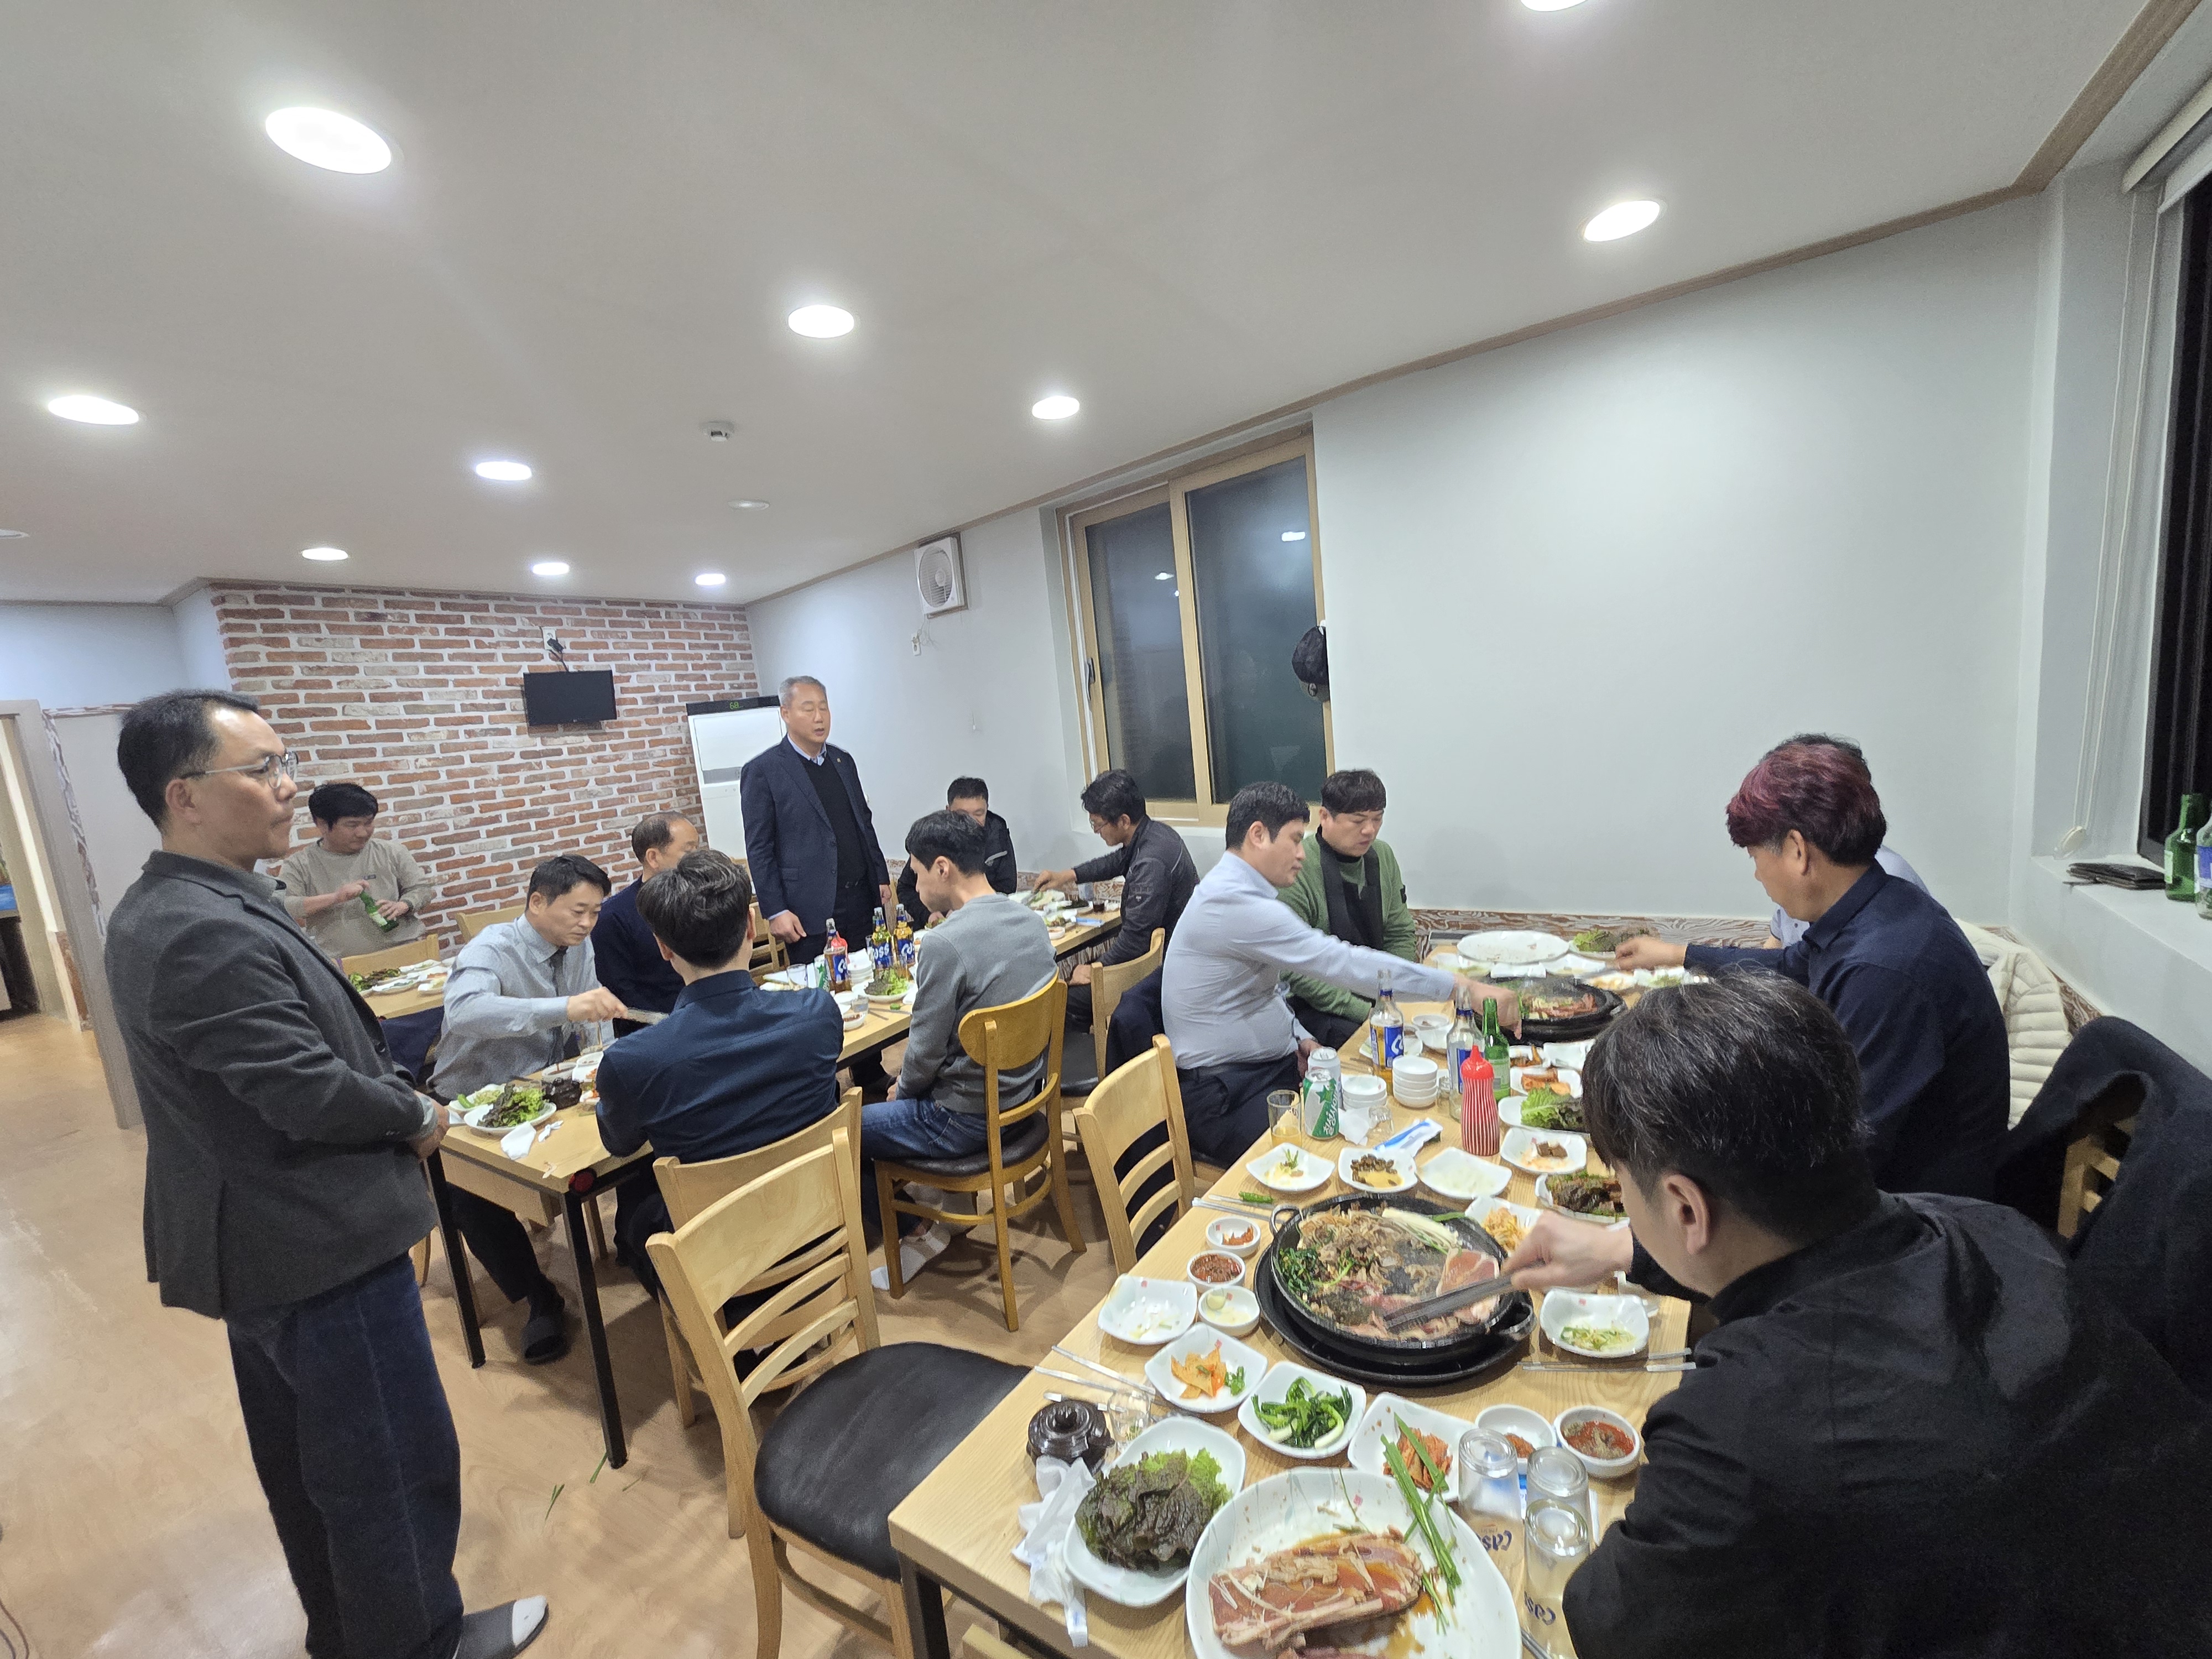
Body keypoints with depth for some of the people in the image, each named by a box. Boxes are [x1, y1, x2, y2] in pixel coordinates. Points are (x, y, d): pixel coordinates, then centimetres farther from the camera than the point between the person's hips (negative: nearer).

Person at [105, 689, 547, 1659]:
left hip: (257, 1245, 11)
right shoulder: (209, 934, -28)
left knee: (305, 1461, 26)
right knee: (395, 1468, 9)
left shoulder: (160, 911, 5)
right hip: (320, 1249, -11)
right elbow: (316, 1093, -27)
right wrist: (417, 1115, -10)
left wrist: (390, 1094, 3)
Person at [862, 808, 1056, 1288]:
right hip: (1021, 1093, 8)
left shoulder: (945, 944, -27)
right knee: (897, 1094, 28)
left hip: (967, 1119, -8)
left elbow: (925, 1055, -19)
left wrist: (902, 1091, 3)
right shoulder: (1031, 920, -2)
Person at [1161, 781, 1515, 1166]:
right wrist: (1464, 986, -25)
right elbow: (1340, 962, -28)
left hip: (1273, 1063, 9)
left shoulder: (1235, 891, 9)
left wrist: (1300, 1037, 2)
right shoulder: (1233, 903, -24)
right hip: (1224, 1097, -9)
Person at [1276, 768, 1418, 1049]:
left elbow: (1400, 934, 12)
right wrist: (1364, 1012, -21)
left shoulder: (1382, 855, 4)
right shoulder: (1297, 871, -20)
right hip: (1312, 1005, -7)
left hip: (1376, 996, 7)